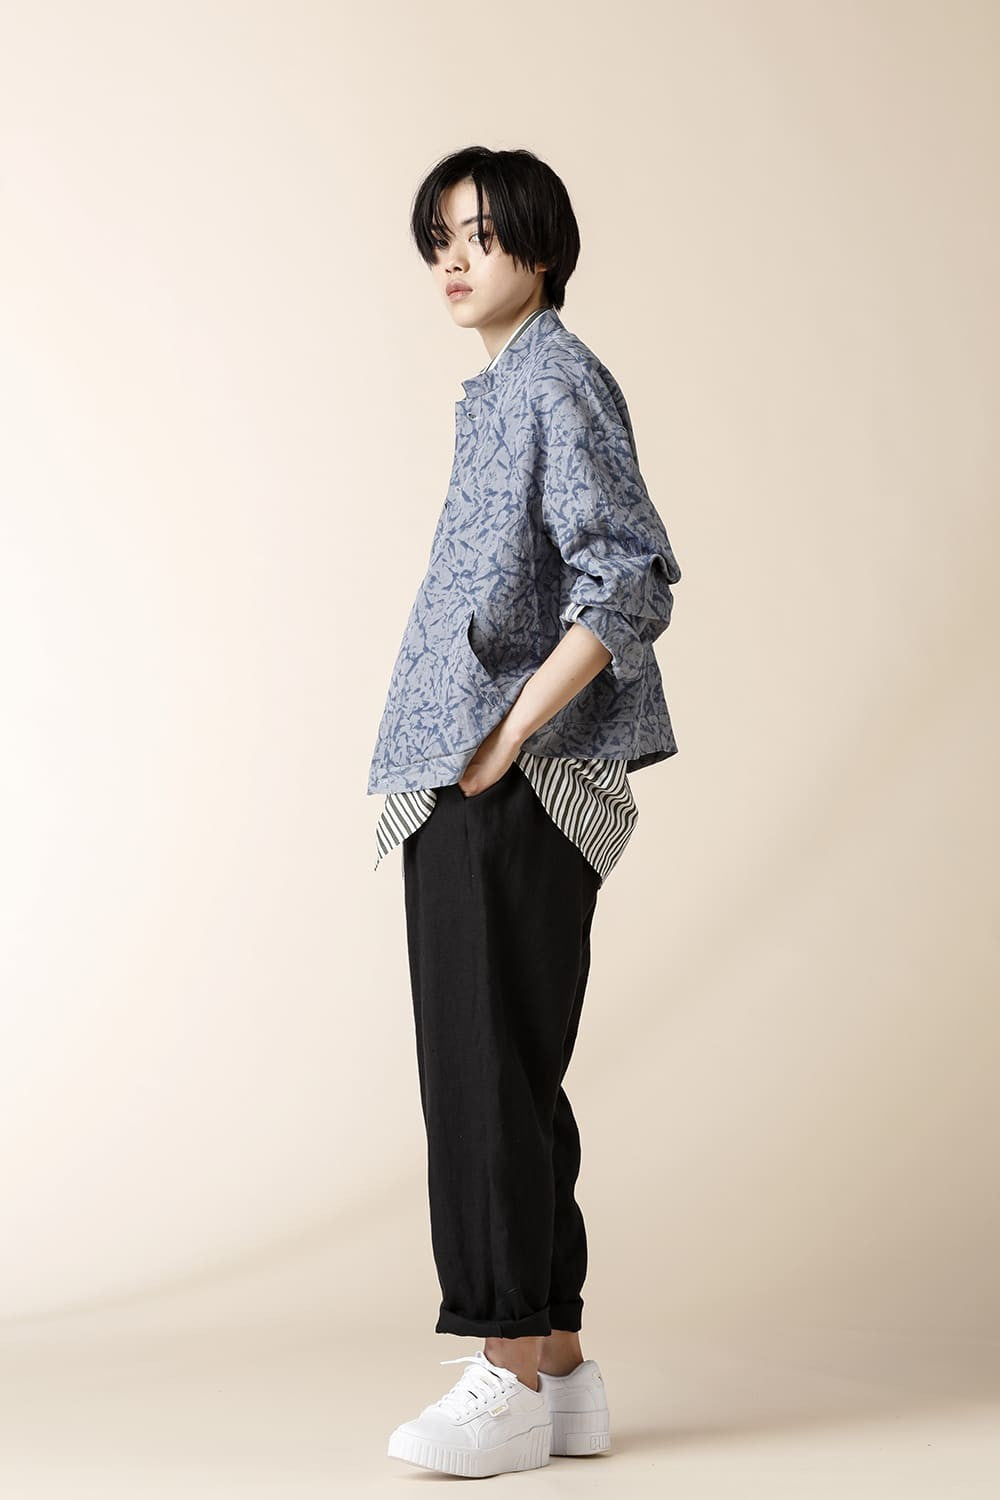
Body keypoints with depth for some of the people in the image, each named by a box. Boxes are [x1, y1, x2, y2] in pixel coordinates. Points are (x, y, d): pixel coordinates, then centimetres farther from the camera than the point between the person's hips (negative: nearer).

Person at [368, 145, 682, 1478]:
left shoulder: (558, 381, -8)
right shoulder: (499, 392, 20)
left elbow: (631, 577, -19)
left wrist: (508, 737, -18)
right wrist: (452, 766, 17)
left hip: (520, 791, -10)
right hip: (469, 789, 10)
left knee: (491, 1075, -7)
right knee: (501, 1077, 11)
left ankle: (511, 1377, 0)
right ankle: (559, 1368, 18)